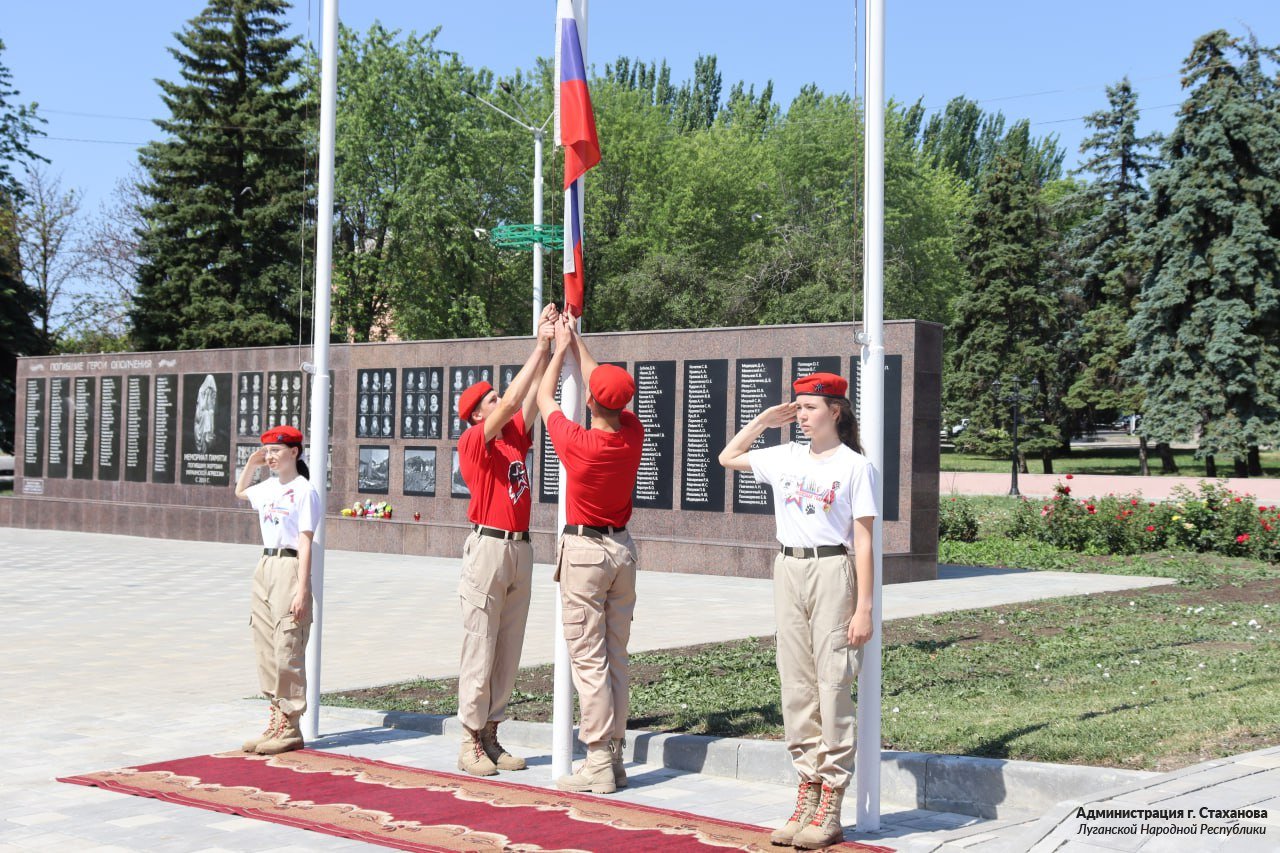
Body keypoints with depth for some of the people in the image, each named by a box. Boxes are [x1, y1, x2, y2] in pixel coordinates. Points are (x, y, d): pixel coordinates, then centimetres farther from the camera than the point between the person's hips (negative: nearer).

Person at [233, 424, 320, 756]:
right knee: (266, 650, 9)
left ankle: (290, 729, -2)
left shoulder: (304, 490, -8)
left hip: (290, 568, -8)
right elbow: (240, 492, 37)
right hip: (265, 567, 8)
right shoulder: (268, 488, 14)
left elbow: (305, 543, -13)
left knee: (287, 651, -8)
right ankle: (276, 721, 16)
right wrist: (251, 464, 20)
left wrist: (301, 589, -18)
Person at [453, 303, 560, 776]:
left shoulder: (516, 436, 15)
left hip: (520, 549, 7)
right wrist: (540, 347, -12)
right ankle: (470, 743, 0)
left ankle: (491, 738, 14)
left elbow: (532, 397, 10)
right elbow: (511, 402, -14)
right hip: (489, 546, -7)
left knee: (508, 651, 8)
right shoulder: (472, 443, -5)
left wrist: (546, 349, -2)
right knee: (480, 649, -4)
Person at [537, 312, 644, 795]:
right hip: (623, 549, 6)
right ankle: (614, 755, 13)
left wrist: (560, 347, 17)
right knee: (616, 656, 10)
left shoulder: (578, 443, -15)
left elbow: (544, 398, 4)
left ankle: (599, 764, -5)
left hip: (584, 550, -6)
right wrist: (575, 341, 27)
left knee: (588, 659, -4)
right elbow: (606, 385, 17)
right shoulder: (633, 435, -2)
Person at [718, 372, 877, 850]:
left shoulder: (854, 466, -4)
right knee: (796, 690, 7)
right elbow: (728, 458, 24)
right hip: (788, 572, 5)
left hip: (832, 573, -5)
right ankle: (807, 793, 16)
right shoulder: (785, 458, 10)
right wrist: (764, 421, 14)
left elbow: (863, 542, -6)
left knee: (833, 689, -4)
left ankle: (830, 810, 1)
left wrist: (863, 608, -10)